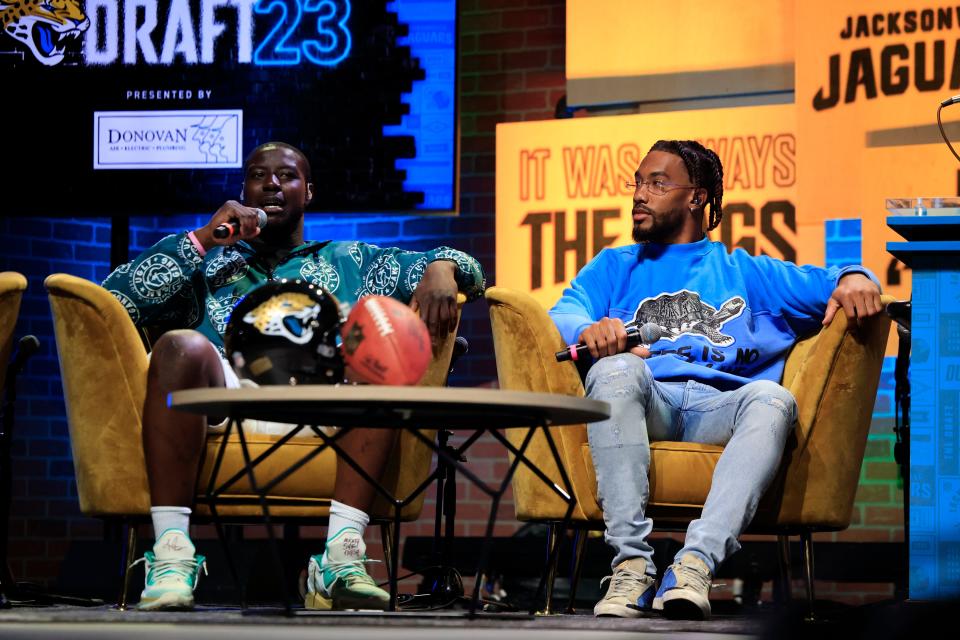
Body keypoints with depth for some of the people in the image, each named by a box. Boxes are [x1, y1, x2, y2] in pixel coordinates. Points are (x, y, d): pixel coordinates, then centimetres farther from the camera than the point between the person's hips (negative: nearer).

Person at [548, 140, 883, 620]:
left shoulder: (746, 272, 30)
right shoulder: (617, 267, 30)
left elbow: (826, 285, 20)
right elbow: (564, 314, 11)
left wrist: (854, 280, -6)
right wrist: (590, 331, -14)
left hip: (720, 407, 0)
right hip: (645, 403, 0)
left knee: (772, 399, -35)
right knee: (616, 370, -36)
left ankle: (695, 563, -49)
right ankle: (631, 564, -43)